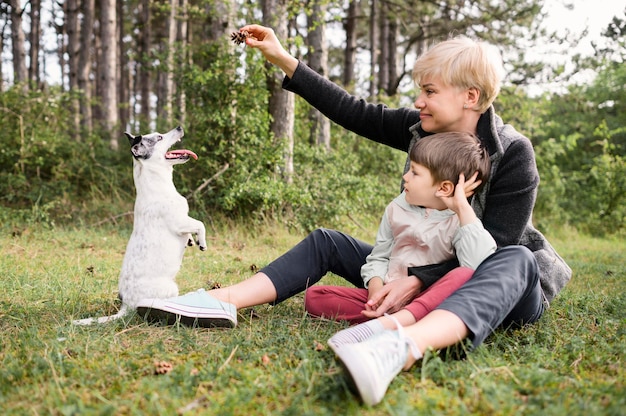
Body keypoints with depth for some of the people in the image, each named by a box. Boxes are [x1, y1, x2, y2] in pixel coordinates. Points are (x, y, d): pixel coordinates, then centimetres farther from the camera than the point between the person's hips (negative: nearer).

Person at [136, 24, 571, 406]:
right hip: (423, 273, 6)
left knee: (517, 261, -41)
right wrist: (284, 60, -7)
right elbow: (355, 112, -6)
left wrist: (418, 282, -34)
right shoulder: (423, 129, -4)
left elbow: (491, 248, -24)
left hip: (492, 282, -5)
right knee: (327, 242, -1)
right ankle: (222, 302, -19)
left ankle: (404, 347, -69)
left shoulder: (513, 155, -19)